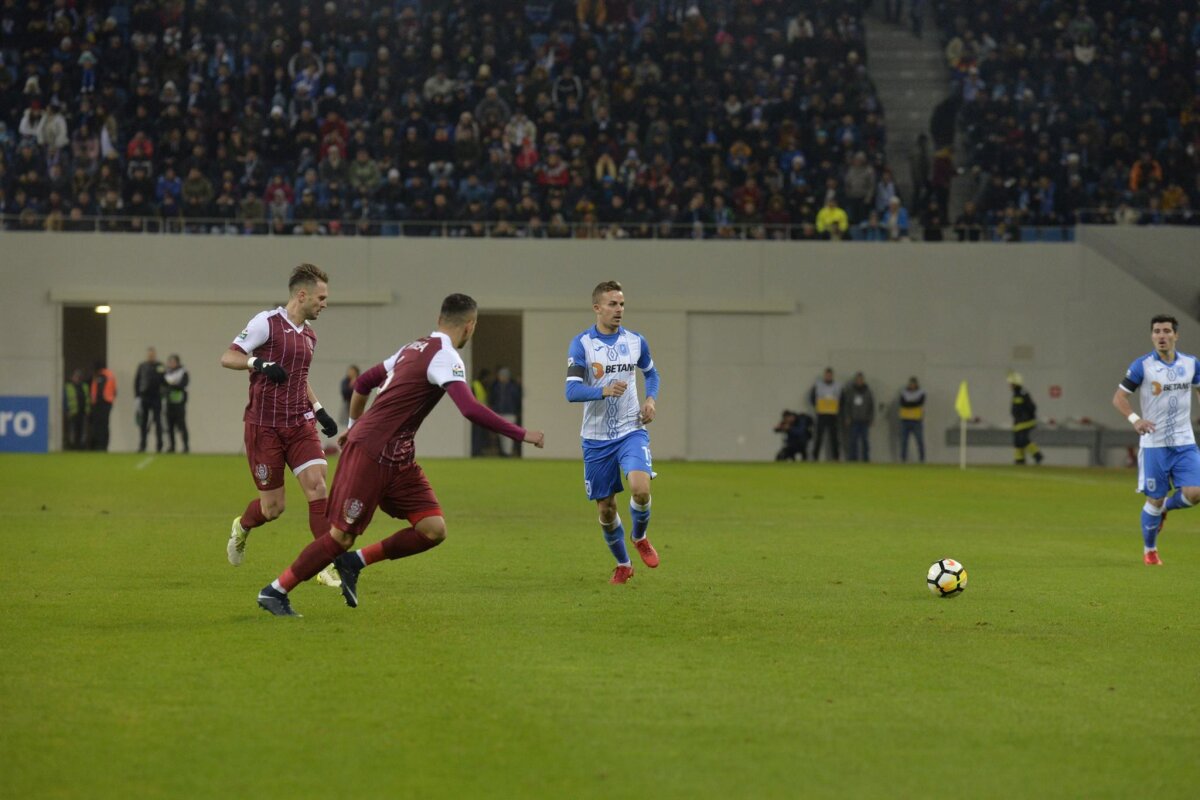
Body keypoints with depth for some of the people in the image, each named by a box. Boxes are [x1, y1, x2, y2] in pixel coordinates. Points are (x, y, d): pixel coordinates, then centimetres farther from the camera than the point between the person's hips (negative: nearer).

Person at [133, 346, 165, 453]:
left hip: (156, 399, -2)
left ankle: (159, 447, 4)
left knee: (158, 423, 0)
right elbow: (136, 381, 8)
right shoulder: (142, 366, 7)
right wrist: (137, 396, 1)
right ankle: (142, 446, 7)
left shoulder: (160, 366, 2)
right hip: (144, 399, 2)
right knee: (143, 423, 3)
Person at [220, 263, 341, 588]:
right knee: (273, 506, 0)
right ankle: (241, 528, 36)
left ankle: (328, 566, -11)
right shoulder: (267, 323, -10)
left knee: (317, 485, -13)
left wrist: (319, 411, 17)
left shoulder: (309, 334, 13)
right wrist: (259, 363, -30)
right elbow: (228, 357, -13)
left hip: (300, 423, 6)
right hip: (264, 425, -6)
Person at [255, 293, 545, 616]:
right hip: (371, 453, -9)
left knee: (434, 530, -2)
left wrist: (354, 425, 35)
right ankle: (274, 591, 9)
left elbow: (363, 382, 23)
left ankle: (353, 563, 8)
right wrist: (522, 434, -21)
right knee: (341, 537, -3)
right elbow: (471, 410, -27)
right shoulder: (445, 356, -14)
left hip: (398, 459, 9)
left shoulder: (414, 348, 14)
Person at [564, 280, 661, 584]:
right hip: (597, 438, -1)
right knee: (606, 508, 5)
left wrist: (651, 400, 3)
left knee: (640, 488, -24)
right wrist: (604, 390, -34)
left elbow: (651, 373, 22)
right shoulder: (581, 344, -8)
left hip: (631, 431, 1)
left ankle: (639, 536, 7)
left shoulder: (635, 341, 3)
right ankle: (623, 565, 28)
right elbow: (572, 391, -17)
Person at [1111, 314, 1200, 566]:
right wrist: (1134, 419, -25)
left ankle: (1165, 507, 22)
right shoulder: (1142, 366, -7)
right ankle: (1149, 550, 23)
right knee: (1155, 500, 1)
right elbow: (1119, 397, -6)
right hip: (1154, 444, -3)